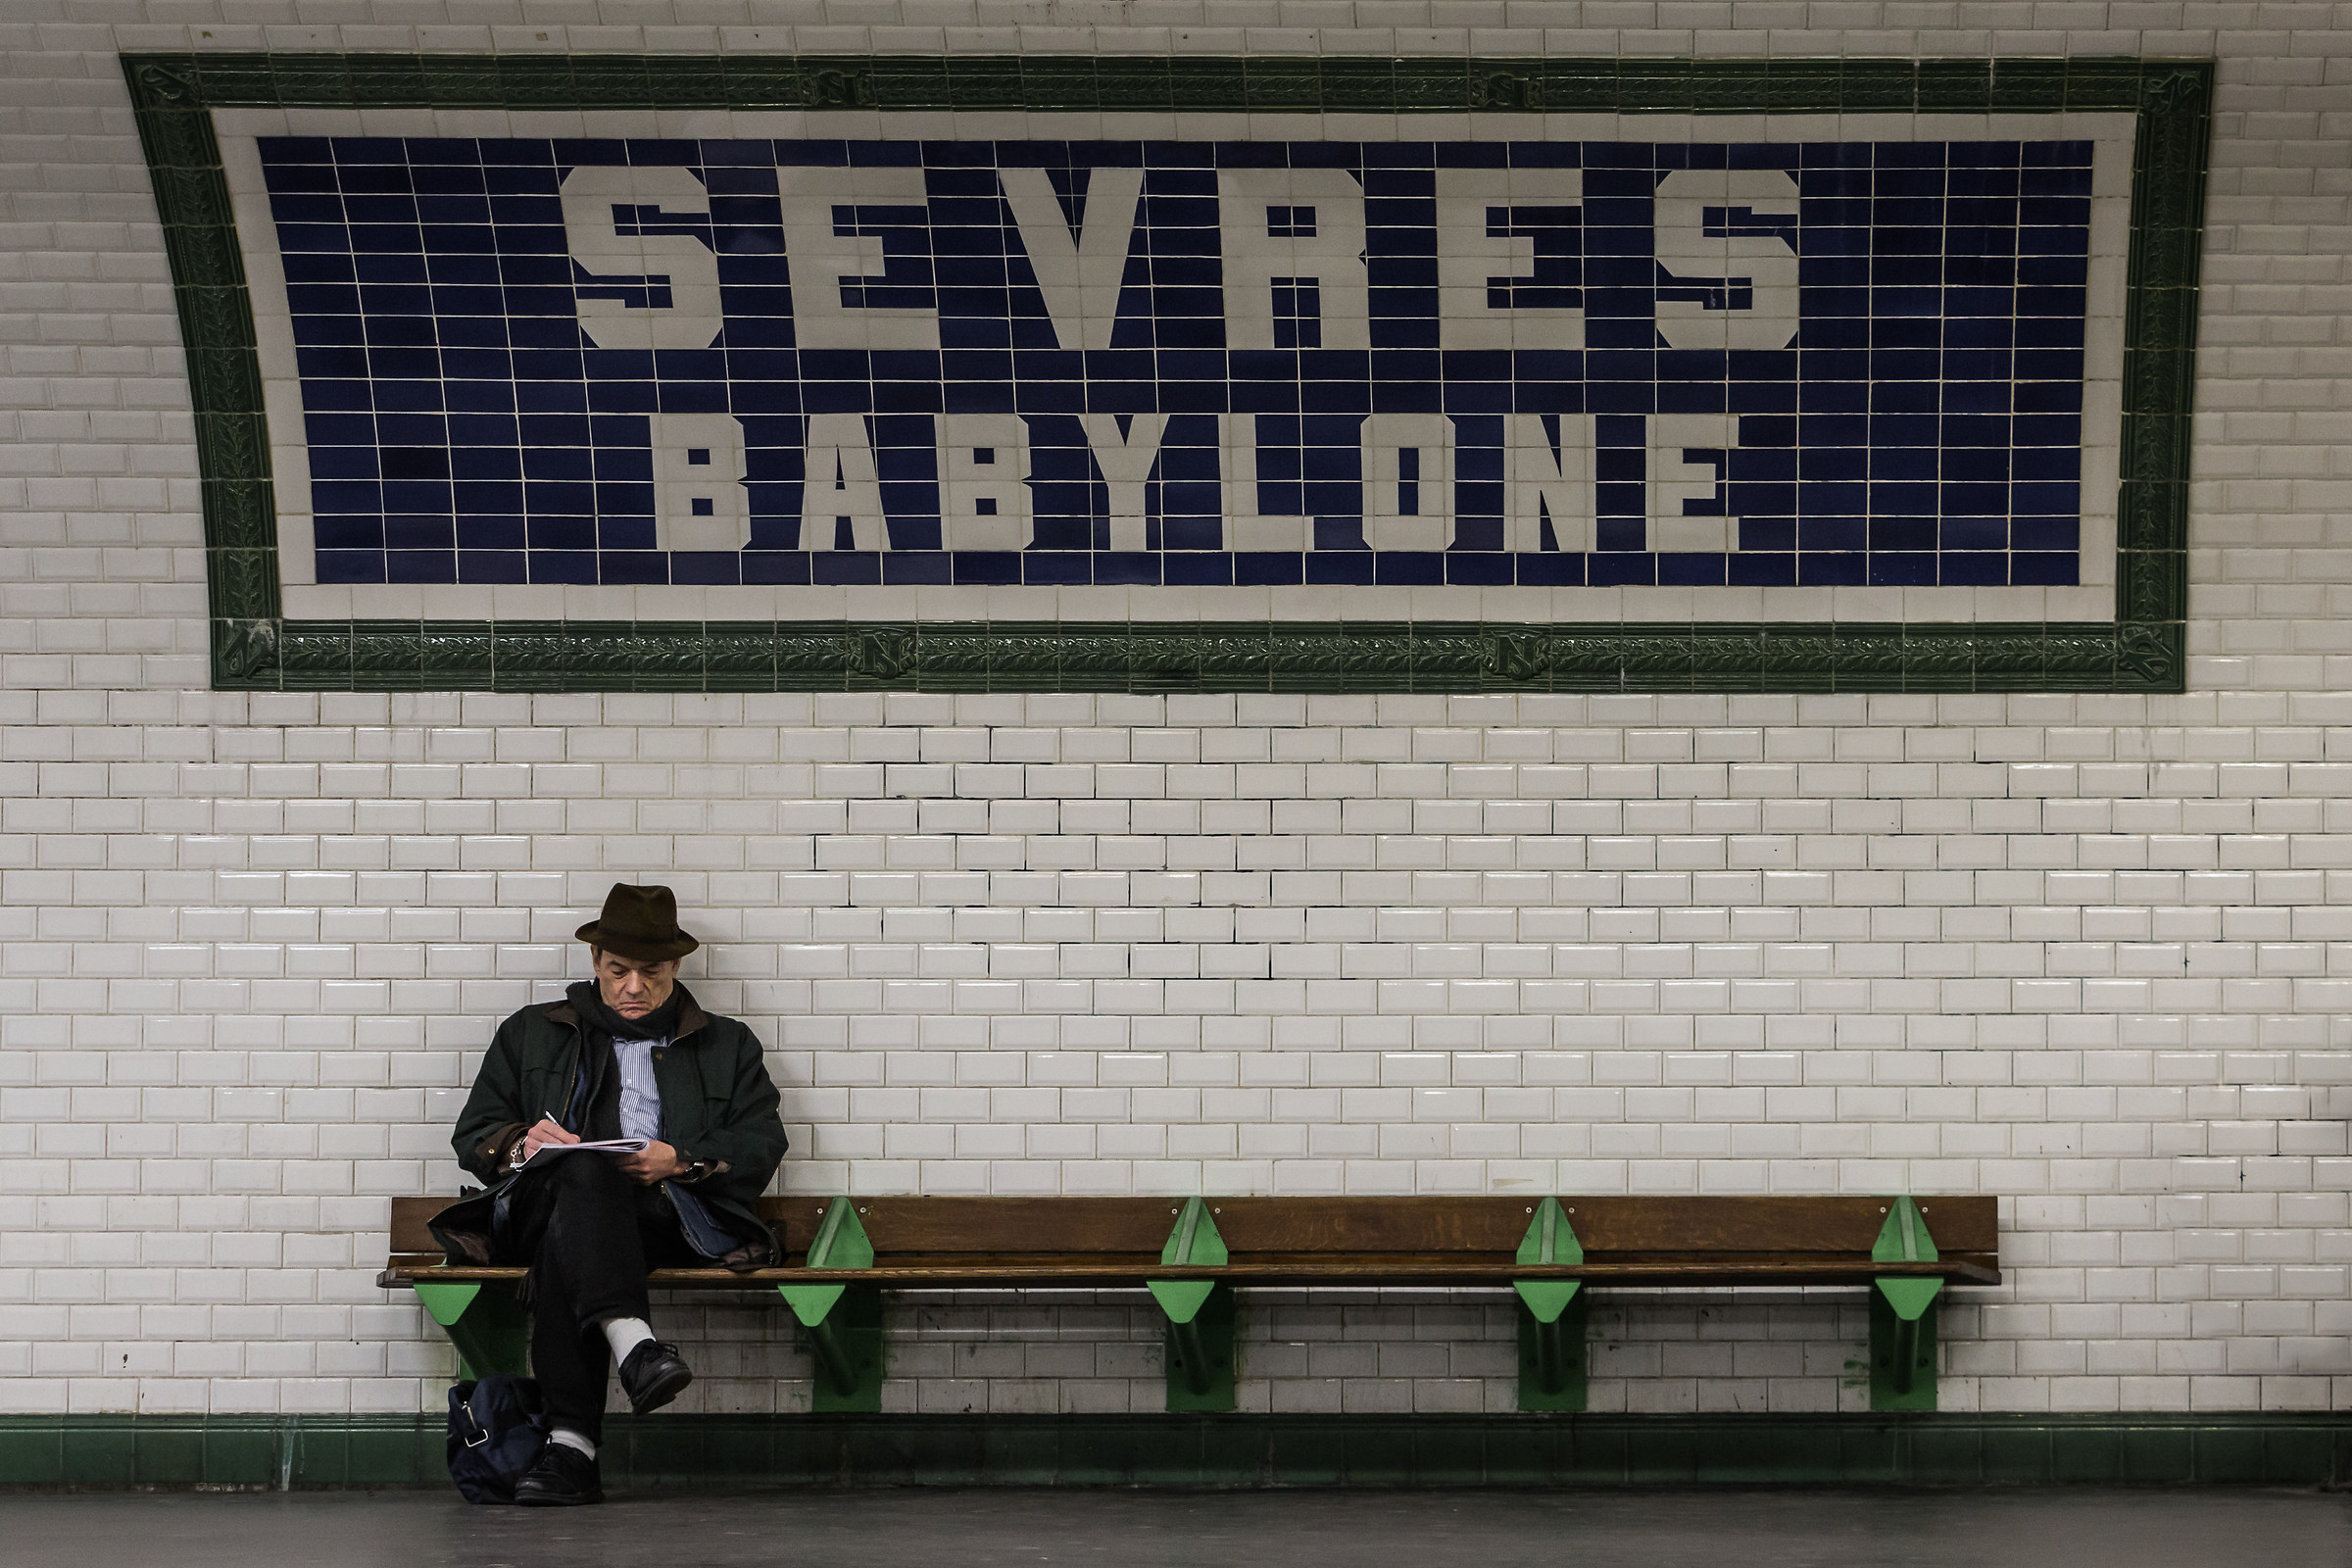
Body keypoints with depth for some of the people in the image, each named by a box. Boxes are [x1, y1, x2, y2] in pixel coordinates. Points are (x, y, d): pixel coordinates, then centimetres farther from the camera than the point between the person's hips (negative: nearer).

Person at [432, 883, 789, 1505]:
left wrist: (682, 1161, -8)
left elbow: (762, 1145, 12)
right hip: (541, 1209, 0)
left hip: (677, 1215, 0)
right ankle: (633, 1346, -60)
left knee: (566, 1237, -37)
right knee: (583, 1173, -39)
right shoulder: (530, 1035, 28)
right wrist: (520, 1143, -3)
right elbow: (472, 1136, 21)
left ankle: (570, 1444, -50)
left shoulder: (728, 1046, 25)